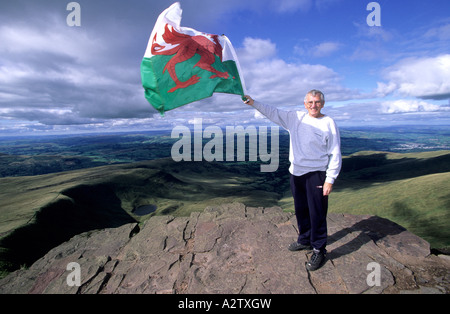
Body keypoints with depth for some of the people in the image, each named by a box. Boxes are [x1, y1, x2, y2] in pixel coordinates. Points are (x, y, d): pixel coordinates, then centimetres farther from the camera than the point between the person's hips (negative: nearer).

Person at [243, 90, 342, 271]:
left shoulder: (328, 124, -7)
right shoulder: (295, 118, 7)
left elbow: (335, 155, -8)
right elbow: (273, 113, 13)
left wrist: (330, 180, -12)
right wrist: (254, 104, 6)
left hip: (316, 174, -5)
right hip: (296, 173, 6)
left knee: (317, 213, 0)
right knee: (300, 210, 17)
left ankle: (319, 250, 17)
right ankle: (305, 240, 37)